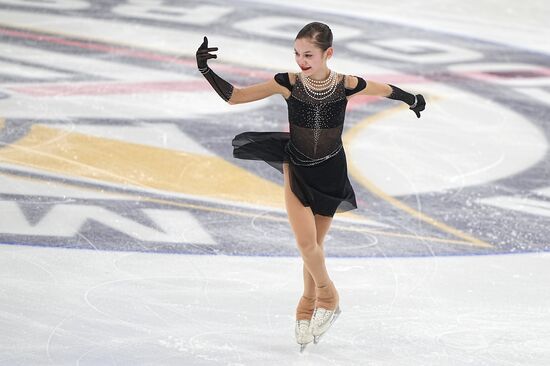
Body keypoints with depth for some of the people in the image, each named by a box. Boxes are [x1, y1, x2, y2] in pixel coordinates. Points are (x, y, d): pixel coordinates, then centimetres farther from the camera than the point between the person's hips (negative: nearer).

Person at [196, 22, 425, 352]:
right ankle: (328, 298, 16)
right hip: (296, 168, 0)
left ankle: (308, 307, 34)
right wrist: (206, 71, -27)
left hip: (330, 171, 0)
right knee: (306, 242, -12)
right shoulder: (288, 83, -18)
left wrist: (413, 99, 19)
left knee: (314, 244, 10)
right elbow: (234, 96, -14)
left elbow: (385, 90, 3)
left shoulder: (345, 86, -18)